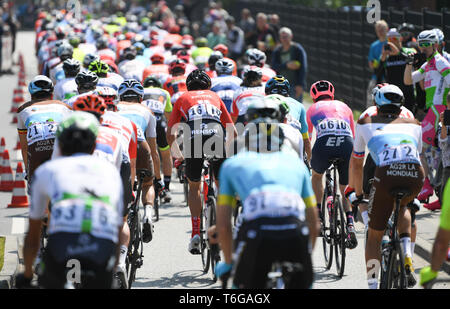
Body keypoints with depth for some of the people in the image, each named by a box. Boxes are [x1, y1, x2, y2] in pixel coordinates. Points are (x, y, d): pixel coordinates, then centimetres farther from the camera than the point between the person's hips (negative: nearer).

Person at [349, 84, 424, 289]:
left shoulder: (366, 124, 29)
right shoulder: (414, 125, 32)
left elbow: (355, 164, 37)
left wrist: (357, 193, 51)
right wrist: (413, 194, 57)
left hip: (386, 174, -2)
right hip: (415, 175, 2)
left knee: (374, 237, 15)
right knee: (402, 206, 37)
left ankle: (372, 284, 4)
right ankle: (407, 256, 16)